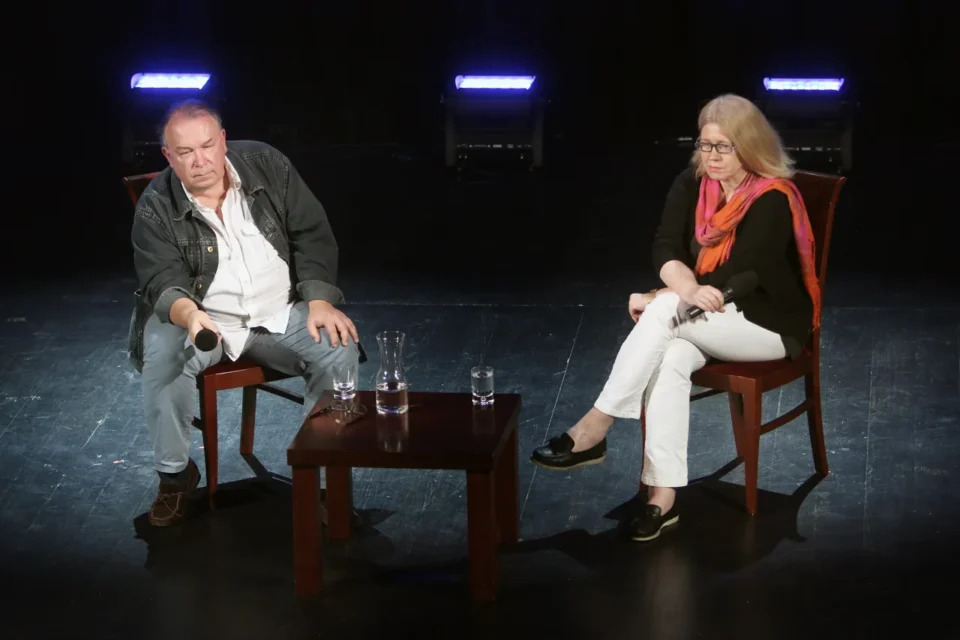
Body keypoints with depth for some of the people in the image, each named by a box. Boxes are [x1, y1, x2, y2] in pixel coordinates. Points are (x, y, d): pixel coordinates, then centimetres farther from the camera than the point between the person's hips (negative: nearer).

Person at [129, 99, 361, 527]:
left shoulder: (267, 165, -3)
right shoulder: (155, 207, -8)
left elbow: (312, 235, 1)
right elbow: (164, 281, -17)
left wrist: (320, 300, -13)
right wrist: (188, 314, -41)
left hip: (282, 314, 2)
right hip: (203, 319, -1)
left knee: (340, 347, -24)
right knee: (162, 354, -32)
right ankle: (174, 474, -10)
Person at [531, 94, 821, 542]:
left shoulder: (773, 201, -19)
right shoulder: (692, 184, 0)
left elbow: (732, 282, -23)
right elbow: (665, 249, -10)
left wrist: (660, 301, -20)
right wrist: (689, 292, -32)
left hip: (769, 325, -5)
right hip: (709, 320, 5)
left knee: (664, 312, -30)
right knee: (669, 359, -30)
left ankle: (594, 429, -27)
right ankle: (662, 496, -36)